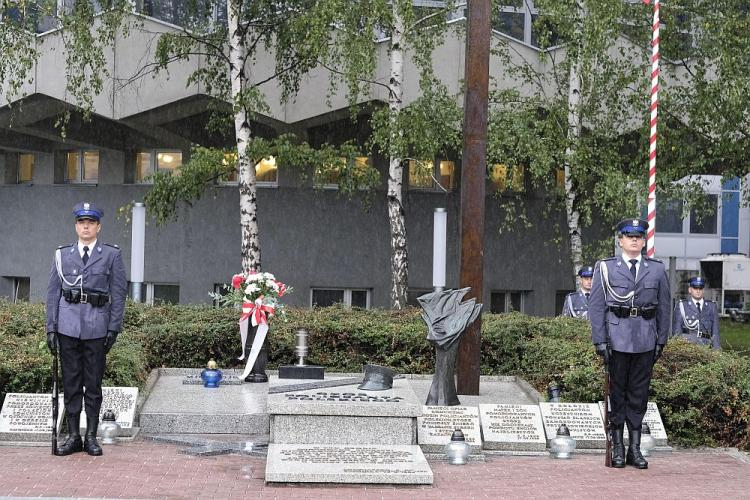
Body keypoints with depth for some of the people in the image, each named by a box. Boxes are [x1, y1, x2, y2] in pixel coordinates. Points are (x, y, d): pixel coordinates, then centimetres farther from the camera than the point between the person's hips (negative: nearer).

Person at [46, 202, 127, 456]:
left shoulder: (111, 255, 3)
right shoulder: (62, 255, 9)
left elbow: (119, 293, 2)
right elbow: (53, 292, 9)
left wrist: (114, 328, -4)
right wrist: (50, 327, 2)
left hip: (97, 328, -2)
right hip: (68, 327, 2)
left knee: (93, 383, 4)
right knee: (71, 382, 5)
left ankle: (91, 437, 11)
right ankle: (73, 436, 11)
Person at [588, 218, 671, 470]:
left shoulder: (657, 270, 8)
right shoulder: (605, 268, 2)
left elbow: (664, 307, 10)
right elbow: (596, 307, -1)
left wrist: (661, 341, 5)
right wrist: (600, 341, -7)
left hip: (646, 342, 2)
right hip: (617, 342, -2)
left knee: (639, 394, 6)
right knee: (617, 393, 4)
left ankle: (635, 448, 14)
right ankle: (617, 447, 13)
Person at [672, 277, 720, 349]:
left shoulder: (712, 306, 17)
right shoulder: (681, 305, 10)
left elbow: (715, 332, 15)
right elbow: (676, 332, 7)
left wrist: (717, 350, 5)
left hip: (705, 346, 3)